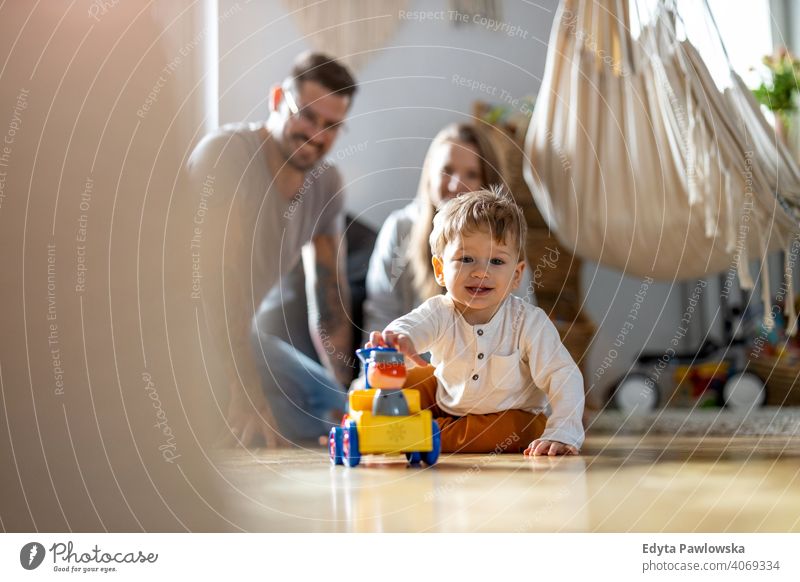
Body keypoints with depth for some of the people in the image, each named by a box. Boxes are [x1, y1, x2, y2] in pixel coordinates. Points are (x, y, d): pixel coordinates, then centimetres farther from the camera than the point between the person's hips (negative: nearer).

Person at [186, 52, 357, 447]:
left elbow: (329, 298, 5)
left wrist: (343, 392, -2)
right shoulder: (227, 152, -23)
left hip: (237, 334, 8)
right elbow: (219, 280, -31)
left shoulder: (326, 183, 1)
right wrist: (244, 391, -35)